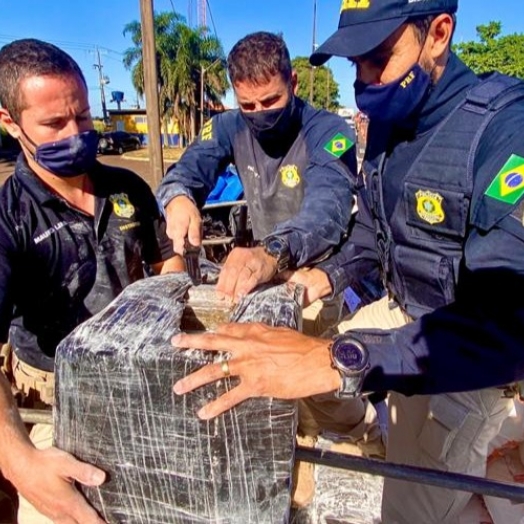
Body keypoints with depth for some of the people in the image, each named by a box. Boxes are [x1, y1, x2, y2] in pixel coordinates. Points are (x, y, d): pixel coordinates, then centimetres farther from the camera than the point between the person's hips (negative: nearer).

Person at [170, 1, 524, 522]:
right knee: (307, 376, 17)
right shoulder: (388, 119, -1)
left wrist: (342, 358, -50)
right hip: (400, 311, 7)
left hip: (471, 345, -7)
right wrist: (331, 274, -5)